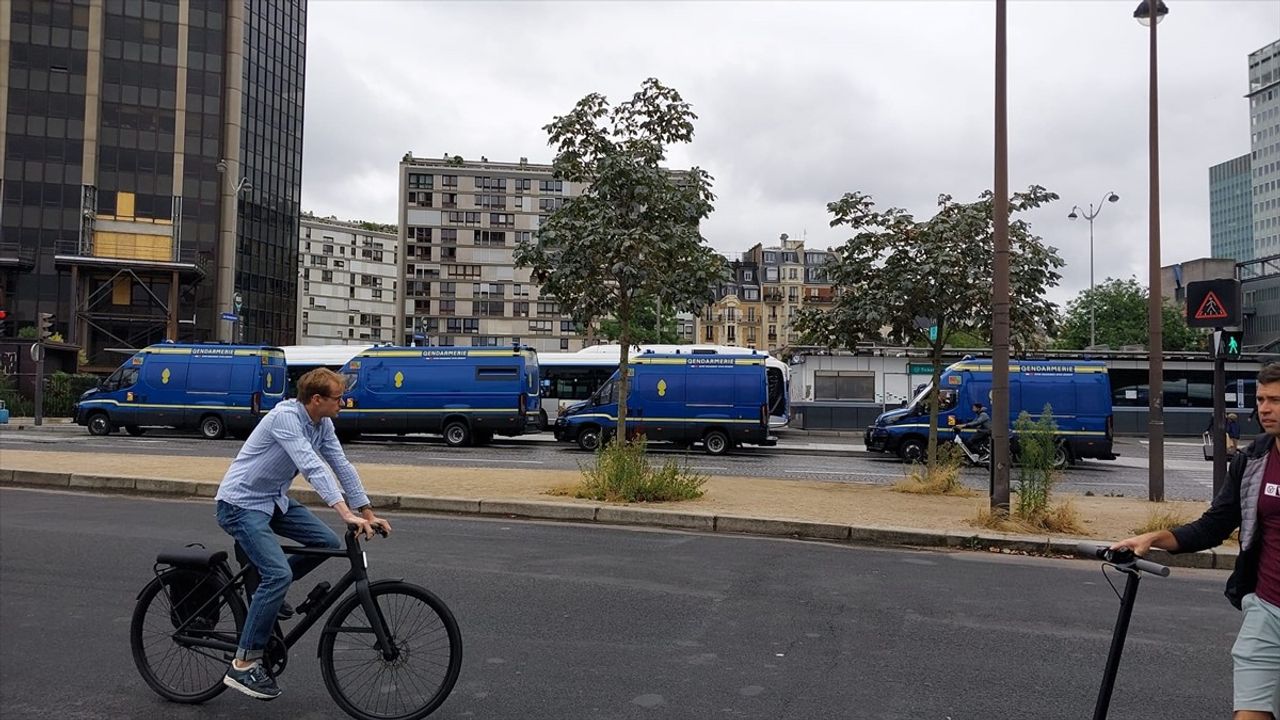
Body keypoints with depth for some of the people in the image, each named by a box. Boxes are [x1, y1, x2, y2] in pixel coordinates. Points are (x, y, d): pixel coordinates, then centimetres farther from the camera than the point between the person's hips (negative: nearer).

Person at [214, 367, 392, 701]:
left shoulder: (323, 424, 0)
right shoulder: (285, 417, -25)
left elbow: (342, 466, 2)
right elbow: (312, 467, -35)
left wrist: (368, 514, -3)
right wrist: (346, 514, -42)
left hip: (274, 499, 9)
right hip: (241, 503, -9)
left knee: (327, 542, -1)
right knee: (279, 574, -21)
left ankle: (266, 592, 18)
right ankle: (243, 666, -12)